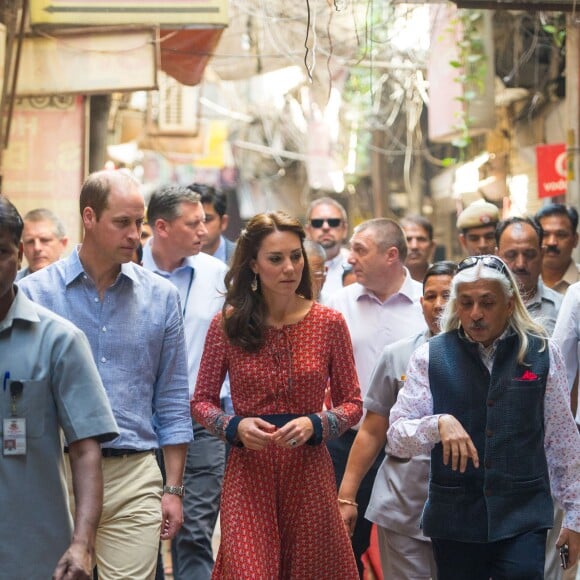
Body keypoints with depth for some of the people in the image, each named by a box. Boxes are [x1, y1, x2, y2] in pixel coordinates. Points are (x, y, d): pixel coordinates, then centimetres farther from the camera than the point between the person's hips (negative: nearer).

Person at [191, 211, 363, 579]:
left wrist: (314, 425, -13)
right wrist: (236, 427, -13)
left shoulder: (329, 323, 1)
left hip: (309, 469, 1)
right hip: (248, 469, -1)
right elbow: (202, 401, 6)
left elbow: (352, 403, 5)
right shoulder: (228, 325, -1)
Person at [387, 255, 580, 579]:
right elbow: (396, 439, -2)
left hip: (523, 518, -1)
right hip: (454, 520, 1)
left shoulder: (542, 354, 1)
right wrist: (437, 424, -22)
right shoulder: (430, 357, 0)